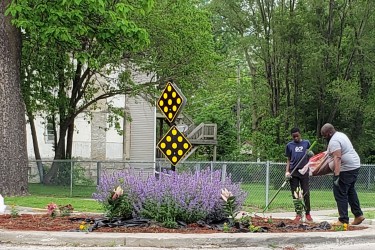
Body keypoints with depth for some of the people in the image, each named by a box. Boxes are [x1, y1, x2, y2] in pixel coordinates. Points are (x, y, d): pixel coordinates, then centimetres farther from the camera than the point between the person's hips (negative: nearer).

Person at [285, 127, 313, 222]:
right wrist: (287, 171, 0)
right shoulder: (289, 145, 8)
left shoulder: (306, 143, 6)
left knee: (306, 193, -1)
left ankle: (307, 213, 9)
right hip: (293, 172, 1)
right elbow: (288, 160, 11)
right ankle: (298, 214, 9)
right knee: (295, 194, 2)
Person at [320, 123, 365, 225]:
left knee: (340, 194, -5)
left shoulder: (334, 141, -18)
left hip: (346, 169, -11)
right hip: (355, 165, 11)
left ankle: (343, 220, -5)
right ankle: (358, 215, 25)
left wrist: (336, 175, -35)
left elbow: (337, 158, -29)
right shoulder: (341, 134, 14)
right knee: (350, 191, 23)